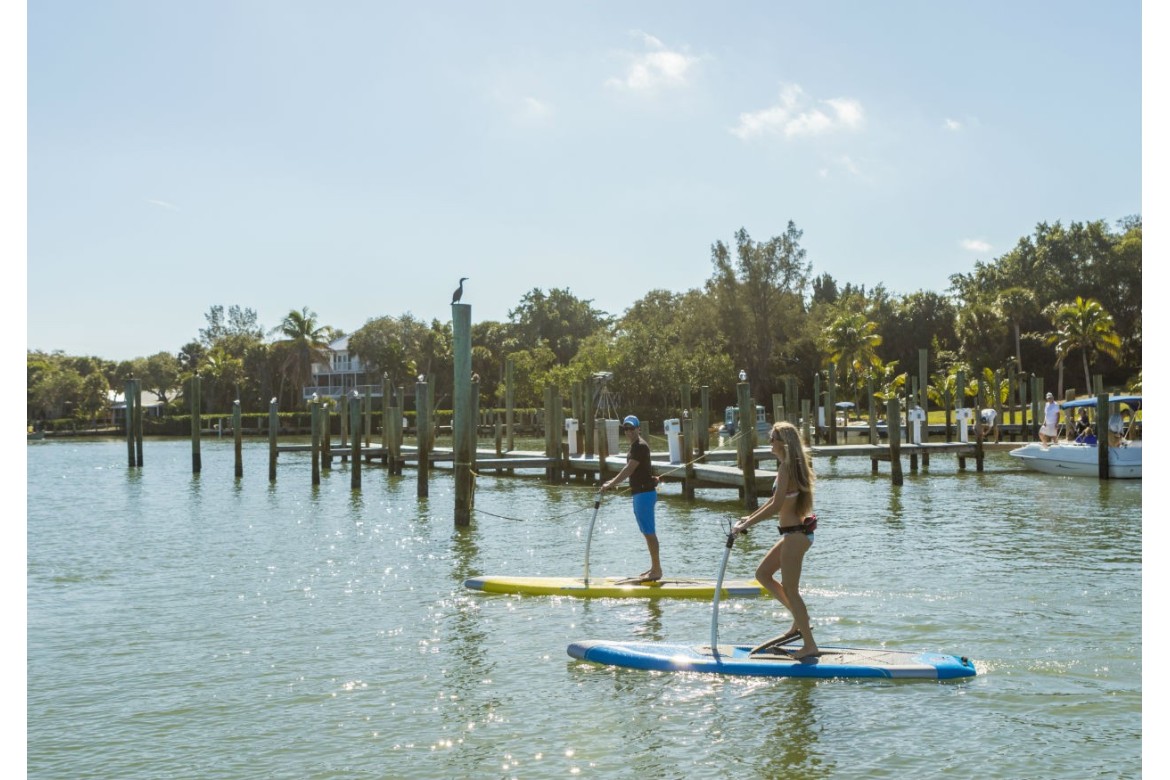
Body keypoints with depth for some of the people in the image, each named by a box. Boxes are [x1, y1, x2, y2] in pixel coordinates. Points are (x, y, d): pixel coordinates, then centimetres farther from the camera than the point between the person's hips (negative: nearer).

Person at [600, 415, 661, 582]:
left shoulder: (640, 446, -16)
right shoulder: (634, 446, 15)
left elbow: (629, 470, -22)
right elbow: (628, 469, 24)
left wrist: (610, 485, -20)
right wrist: (613, 481, 17)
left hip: (644, 493, -10)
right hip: (639, 493, 10)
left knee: (649, 532, -7)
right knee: (647, 532, 14)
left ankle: (656, 570, -3)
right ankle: (655, 567, 21)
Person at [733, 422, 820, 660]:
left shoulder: (786, 468, -18)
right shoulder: (793, 465, 11)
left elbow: (776, 506, -22)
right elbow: (776, 500, 18)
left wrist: (746, 524, -17)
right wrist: (750, 517, 19)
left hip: (795, 535, -10)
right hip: (796, 533, 10)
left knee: (790, 590, -2)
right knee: (762, 573, 17)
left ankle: (810, 645, 6)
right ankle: (800, 621, 19)